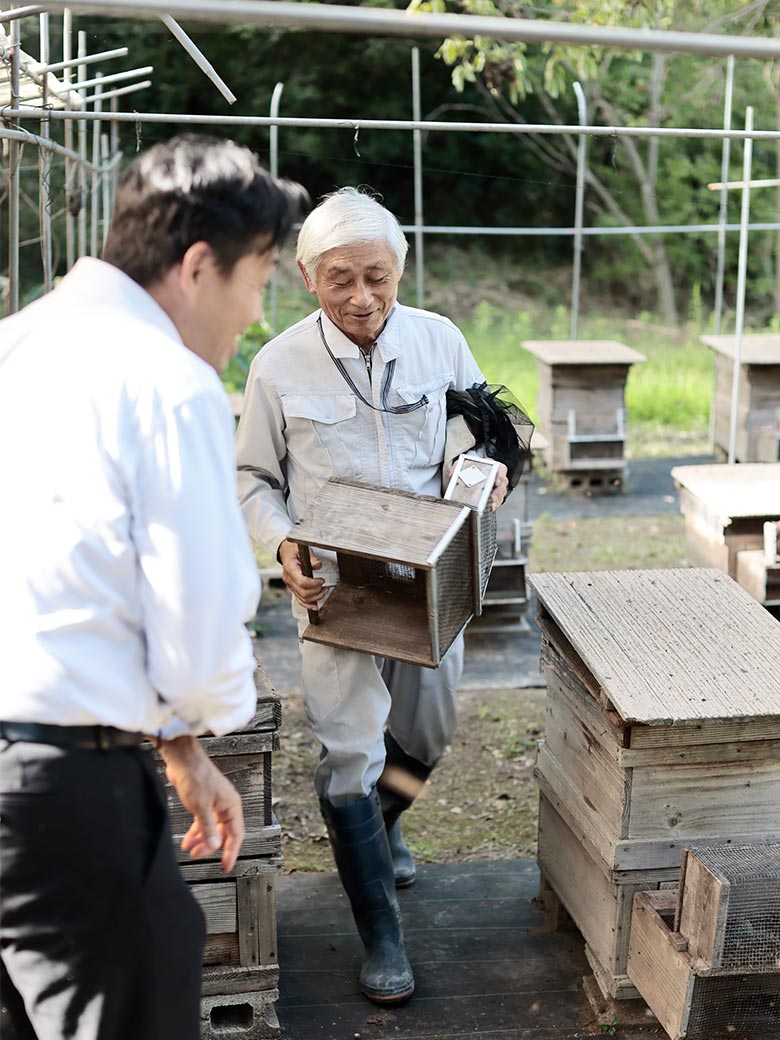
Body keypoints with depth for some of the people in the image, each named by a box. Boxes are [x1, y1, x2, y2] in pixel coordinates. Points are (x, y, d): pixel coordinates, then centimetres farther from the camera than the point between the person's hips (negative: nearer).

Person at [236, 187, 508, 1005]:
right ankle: (381, 936, 11)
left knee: (428, 730, 18)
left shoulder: (439, 340, -4)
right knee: (351, 747, -3)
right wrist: (283, 548, -18)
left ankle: (378, 825, 52)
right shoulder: (279, 367, -10)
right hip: (334, 584, -3)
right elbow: (254, 478, 0)